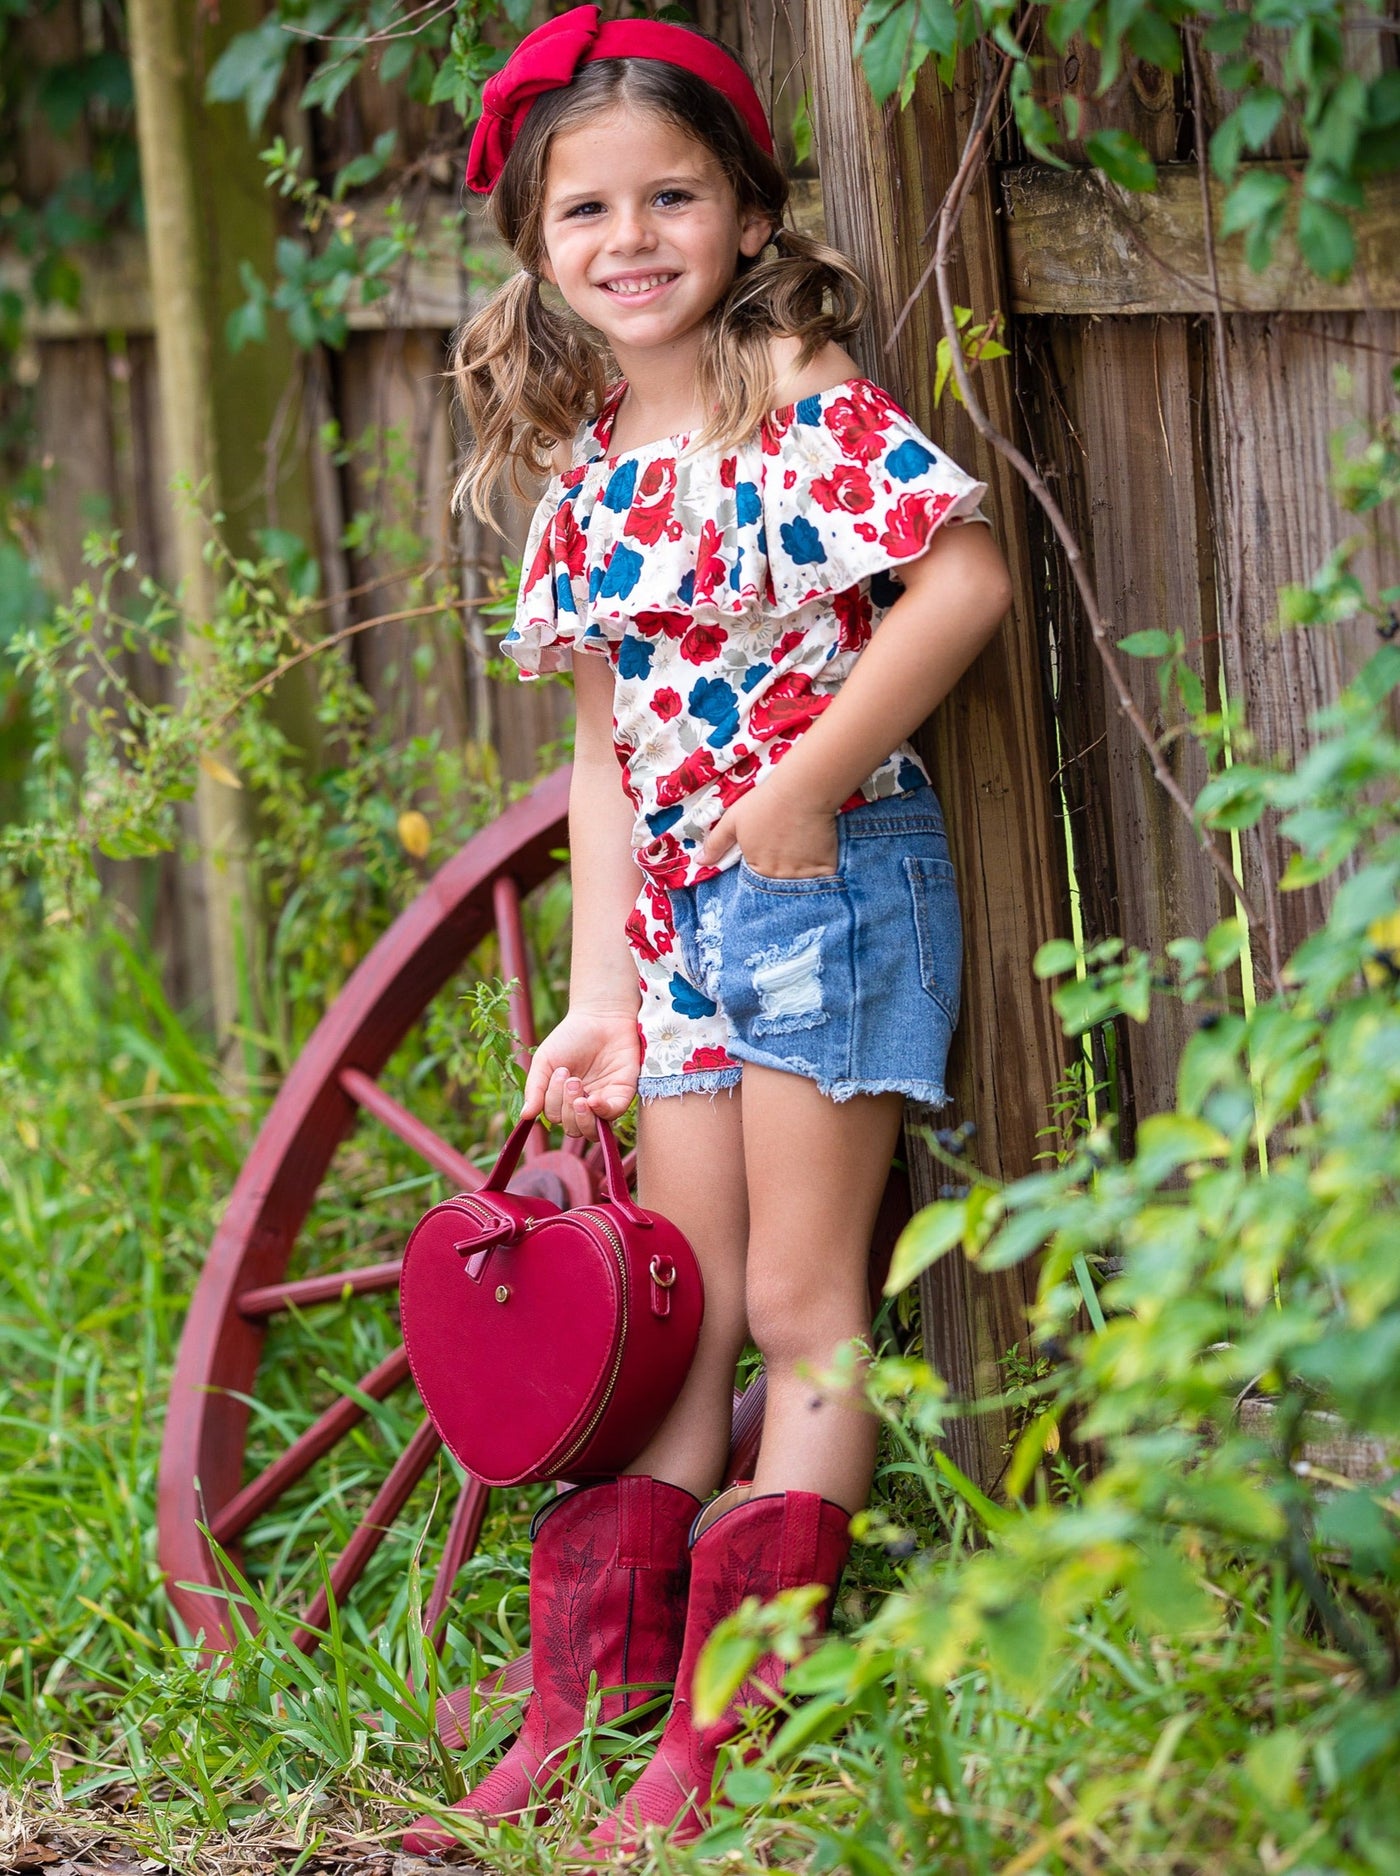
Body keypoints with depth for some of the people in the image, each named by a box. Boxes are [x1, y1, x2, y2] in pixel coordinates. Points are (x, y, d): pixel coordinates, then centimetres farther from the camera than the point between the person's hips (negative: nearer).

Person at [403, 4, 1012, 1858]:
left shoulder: (807, 410, -11)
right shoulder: (582, 473, 9)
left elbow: (965, 579, -23)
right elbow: (606, 745, 12)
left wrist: (809, 782, -22)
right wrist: (595, 994, 8)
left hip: (830, 878, -7)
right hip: (676, 907, 7)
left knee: (803, 1313, -1)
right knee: (681, 1318, 11)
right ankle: (594, 1700, 15)